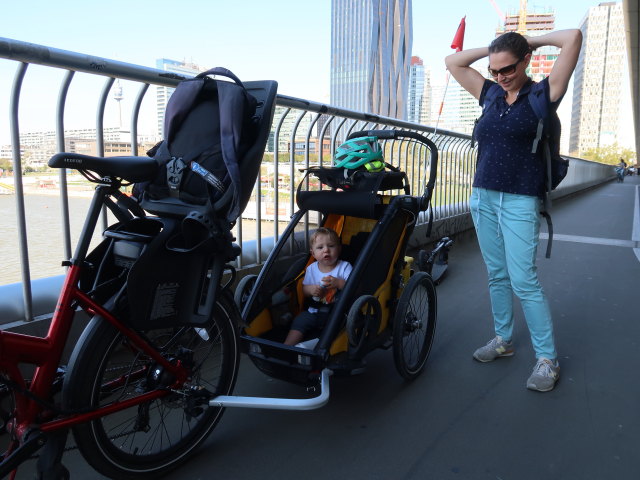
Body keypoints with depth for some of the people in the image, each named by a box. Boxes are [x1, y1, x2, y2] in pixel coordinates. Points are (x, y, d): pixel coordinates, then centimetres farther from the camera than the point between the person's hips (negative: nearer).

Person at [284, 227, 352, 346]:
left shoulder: (345, 267, -2)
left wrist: (338, 283, -27)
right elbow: (303, 289, 14)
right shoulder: (311, 269, 9)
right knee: (299, 321, -15)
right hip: (315, 310, 4)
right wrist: (311, 289, -10)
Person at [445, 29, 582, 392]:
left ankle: (548, 359, 5)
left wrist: (531, 41, 4)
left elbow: (573, 38, -10)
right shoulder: (492, 95, 12)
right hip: (484, 197, 5)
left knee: (524, 281, -7)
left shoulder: (543, 94, -1)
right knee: (497, 275, 12)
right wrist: (493, 48, 12)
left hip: (520, 202, -5)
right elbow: (453, 62, 17)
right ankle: (503, 340, 25)